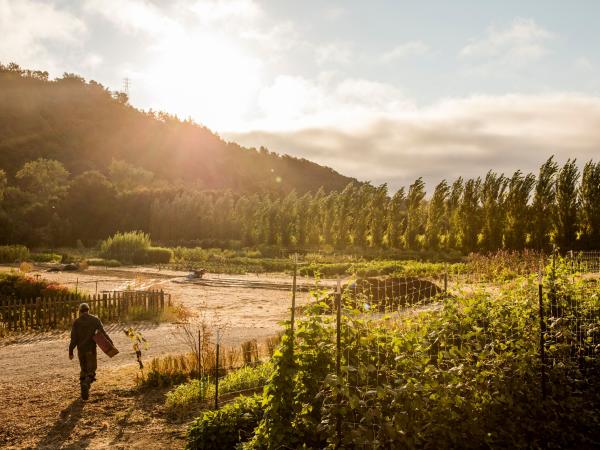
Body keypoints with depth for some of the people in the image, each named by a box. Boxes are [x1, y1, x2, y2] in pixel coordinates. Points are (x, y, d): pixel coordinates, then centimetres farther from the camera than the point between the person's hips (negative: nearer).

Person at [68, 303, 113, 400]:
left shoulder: (76, 322, -2)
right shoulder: (95, 320, -3)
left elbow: (73, 338, -5)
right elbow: (103, 333, -8)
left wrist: (70, 351, 1)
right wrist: (110, 343, -3)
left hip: (81, 349, 2)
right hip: (91, 349, -2)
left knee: (83, 369, 18)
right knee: (91, 370, 5)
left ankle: (84, 392, 16)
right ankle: (86, 384, -23)